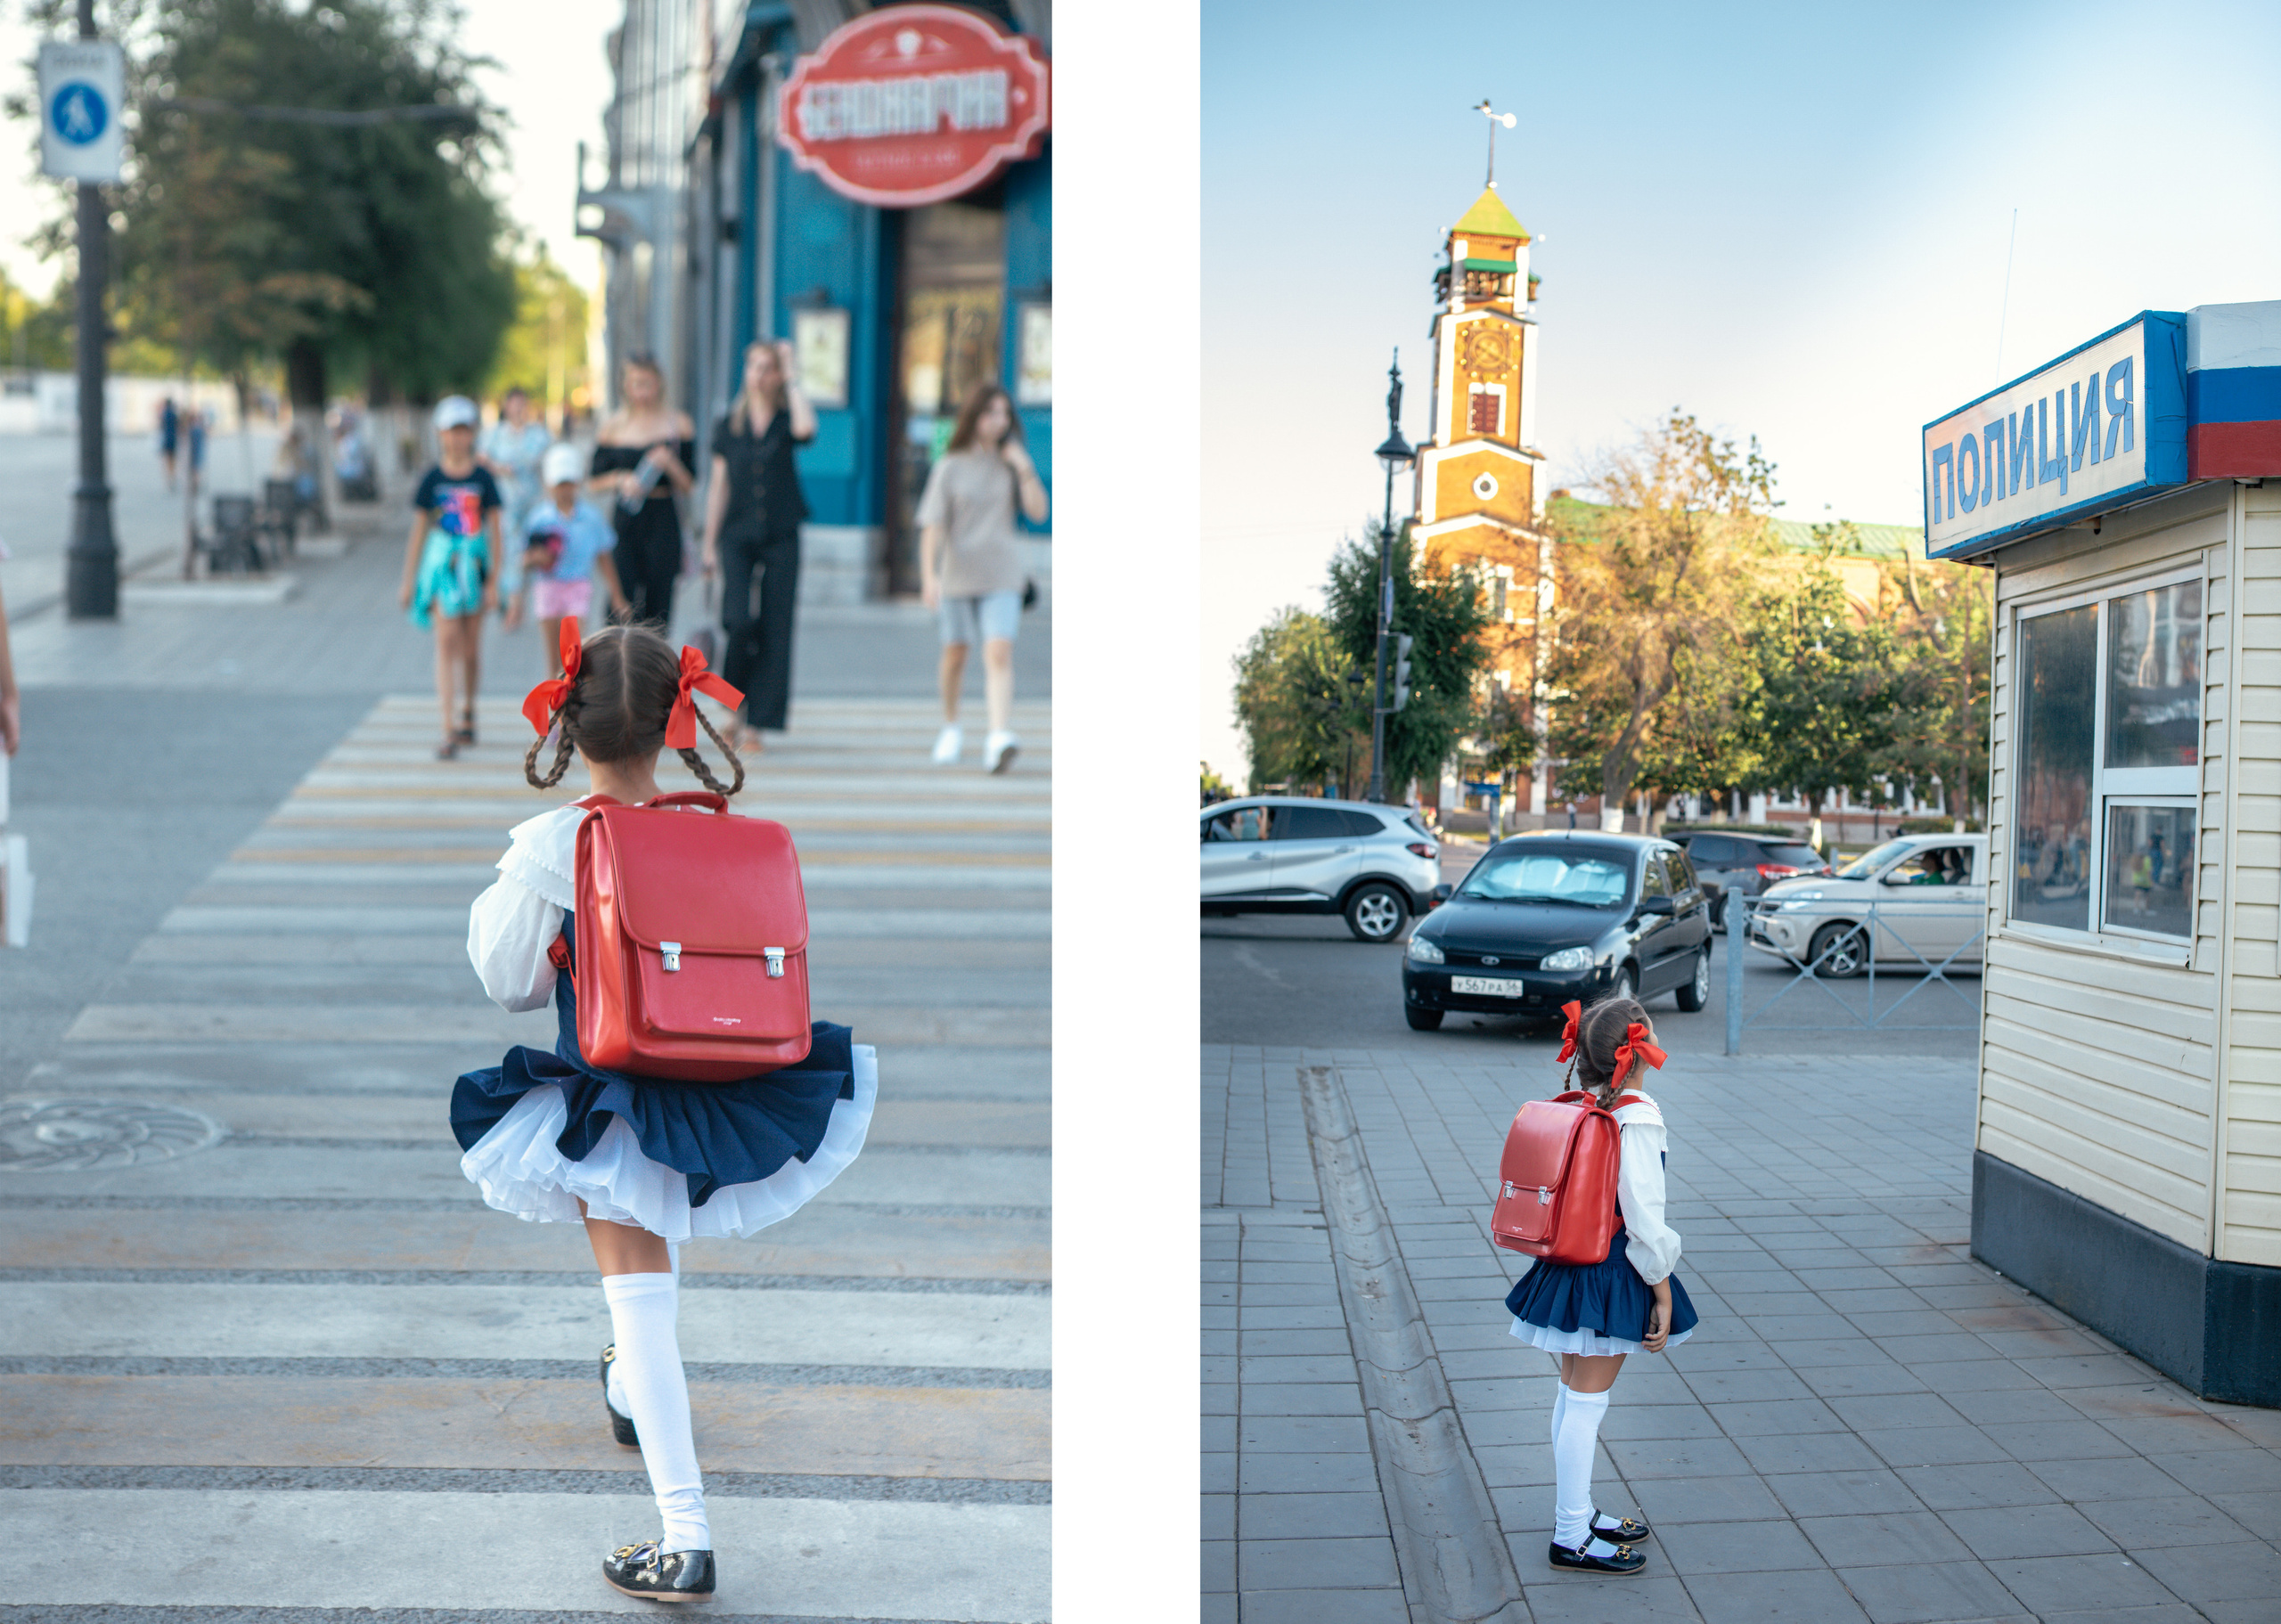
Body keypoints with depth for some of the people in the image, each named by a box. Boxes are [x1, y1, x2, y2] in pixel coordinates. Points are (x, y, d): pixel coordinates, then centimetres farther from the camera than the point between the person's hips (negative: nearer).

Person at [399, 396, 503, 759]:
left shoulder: (483, 479, 1)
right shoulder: (432, 480, 1)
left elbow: (494, 531, 3)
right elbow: (419, 531, 7)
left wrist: (494, 580, -1)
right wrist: (408, 581, 8)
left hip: (474, 565, 1)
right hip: (441, 564, -1)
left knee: (470, 647, 10)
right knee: (446, 641, -11)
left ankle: (467, 712, 34)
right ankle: (449, 730, -14)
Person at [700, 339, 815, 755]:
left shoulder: (787, 420, 2)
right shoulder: (729, 424, 7)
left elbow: (806, 428, -24)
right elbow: (719, 485, 10)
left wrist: (791, 379, -12)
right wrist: (709, 544, 8)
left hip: (781, 537, 0)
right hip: (737, 534, 0)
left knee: (774, 630, -2)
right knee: (737, 620, -16)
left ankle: (754, 724, 4)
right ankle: (735, 702, 9)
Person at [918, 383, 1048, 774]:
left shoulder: (1012, 463, 5)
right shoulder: (951, 467, -2)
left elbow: (1038, 512, 0)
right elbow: (932, 524, -7)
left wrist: (1024, 469, -11)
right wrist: (929, 575, -17)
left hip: (1001, 576, 0)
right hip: (958, 575, 0)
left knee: (999, 654, -15)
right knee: (955, 653, 12)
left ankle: (1000, 736, -26)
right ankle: (950, 727, 34)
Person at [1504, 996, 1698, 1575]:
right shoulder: (1636, 1120, -19)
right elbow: (1644, 1220, -19)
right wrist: (1663, 1295, -10)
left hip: (1566, 1267, 8)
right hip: (1612, 1276, -8)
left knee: (1573, 1393, 17)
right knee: (1587, 1402, -1)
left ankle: (1577, 1512, 31)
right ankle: (1571, 1538, 7)